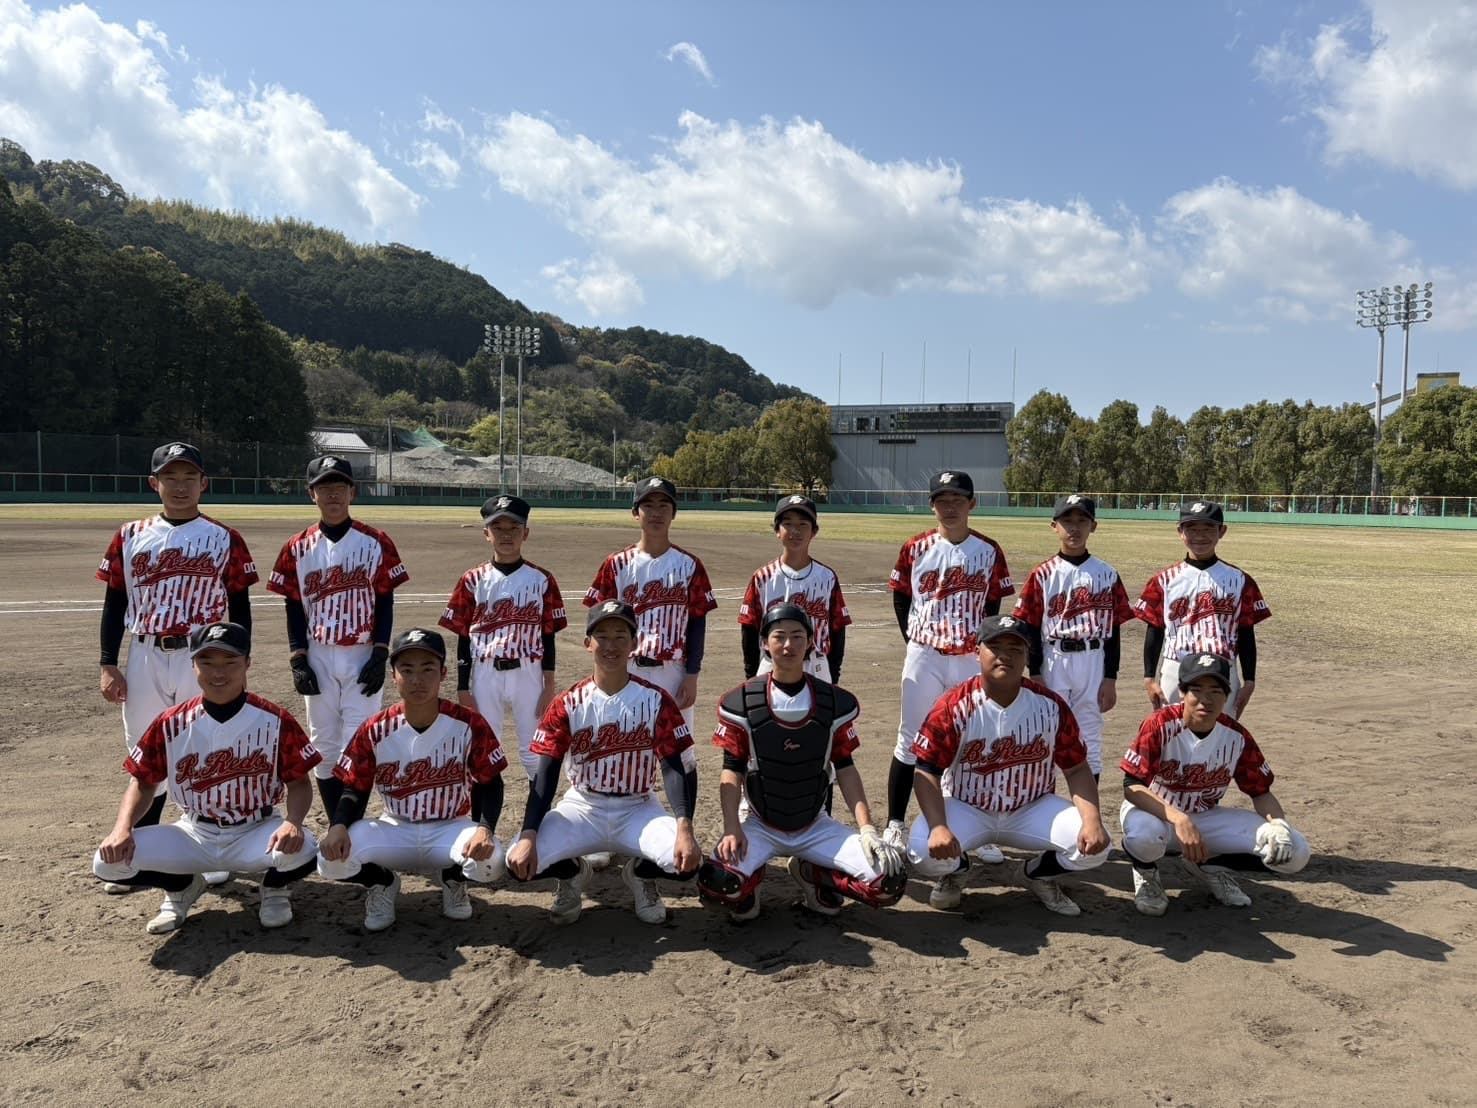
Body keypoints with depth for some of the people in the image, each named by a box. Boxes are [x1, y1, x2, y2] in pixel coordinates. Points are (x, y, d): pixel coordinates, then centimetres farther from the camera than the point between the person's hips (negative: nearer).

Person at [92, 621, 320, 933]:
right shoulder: (171, 724, -6)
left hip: (254, 834, -2)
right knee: (108, 860, -18)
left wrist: (292, 822, -29)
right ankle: (182, 886, 14)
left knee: (300, 848, -35)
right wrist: (122, 827, -16)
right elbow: (143, 781, 3)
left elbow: (298, 781, -9)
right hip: (193, 837, 3)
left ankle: (274, 887, 6)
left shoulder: (274, 720, -12)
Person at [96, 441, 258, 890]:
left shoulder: (224, 540, 0)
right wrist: (108, 664, 2)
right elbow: (115, 604, 8)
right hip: (145, 658, 2)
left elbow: (239, 608, 2)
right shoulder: (130, 537, 6)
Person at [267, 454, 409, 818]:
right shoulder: (298, 548, 3)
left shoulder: (376, 543, -2)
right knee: (324, 747, 9)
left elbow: (385, 603, -1)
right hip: (318, 658, 2)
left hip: (362, 656, -2)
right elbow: (293, 607, 5)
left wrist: (380, 656, -8)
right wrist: (298, 660, -2)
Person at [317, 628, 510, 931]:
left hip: (451, 828, -1)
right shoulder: (374, 731, -10)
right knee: (332, 858, -26)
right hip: (394, 830, 1)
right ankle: (382, 882, 11)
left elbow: (489, 783, -8)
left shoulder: (469, 724, -14)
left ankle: (453, 879, 7)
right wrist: (339, 827, -24)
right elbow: (355, 790, -3)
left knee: (491, 861, -33)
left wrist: (485, 828, -26)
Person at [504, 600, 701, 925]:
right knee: (520, 860, -23)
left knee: (687, 861, -27)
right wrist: (528, 835, -23)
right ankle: (572, 873, 13)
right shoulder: (567, 705, -5)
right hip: (581, 809, 1)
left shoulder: (656, 700, -7)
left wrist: (684, 828, -29)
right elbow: (545, 773, -8)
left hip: (638, 810, 0)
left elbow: (678, 766, -13)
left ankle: (640, 874, 10)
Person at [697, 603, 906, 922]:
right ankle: (750, 883, 8)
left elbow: (845, 768, 0)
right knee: (717, 882, -30)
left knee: (890, 880, -17)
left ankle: (812, 875, 11)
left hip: (816, 827, 2)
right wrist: (732, 829, -19)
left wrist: (867, 829, -10)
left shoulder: (836, 703, -4)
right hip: (760, 826, -2)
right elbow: (732, 770, -6)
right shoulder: (741, 703, -8)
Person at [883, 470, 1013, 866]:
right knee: (910, 743, 4)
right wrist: (915, 641, 2)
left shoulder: (989, 551, 2)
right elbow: (901, 599, 8)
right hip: (924, 658, -1)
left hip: (973, 659, 1)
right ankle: (895, 825, 15)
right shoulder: (915, 549, 0)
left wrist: (985, 644, 0)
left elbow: (994, 604, 7)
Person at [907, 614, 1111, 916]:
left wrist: (1092, 820, -21)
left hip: (1033, 810, 2)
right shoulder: (954, 707, -16)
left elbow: (1076, 769, -3)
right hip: (966, 809, -2)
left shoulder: (1051, 706, -8)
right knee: (925, 852, -29)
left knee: (1094, 845, -20)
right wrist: (938, 826, -33)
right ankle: (956, 870, 11)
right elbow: (927, 771, -17)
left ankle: (1039, 873, 15)